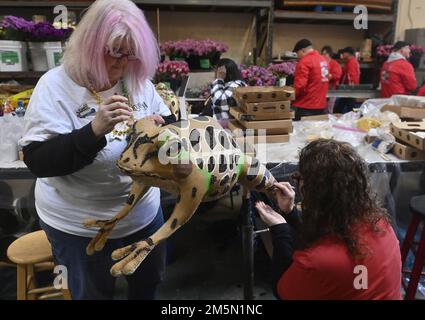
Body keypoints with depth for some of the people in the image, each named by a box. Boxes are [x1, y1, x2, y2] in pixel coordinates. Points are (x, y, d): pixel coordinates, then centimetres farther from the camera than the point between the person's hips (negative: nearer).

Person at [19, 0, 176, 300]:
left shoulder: (138, 80, -2)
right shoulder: (55, 86, -17)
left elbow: (169, 122, 7)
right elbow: (38, 161, -22)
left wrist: (160, 126, -18)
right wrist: (94, 130, -37)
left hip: (143, 210, 5)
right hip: (80, 225, -4)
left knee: (150, 279, 26)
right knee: (96, 293, 19)